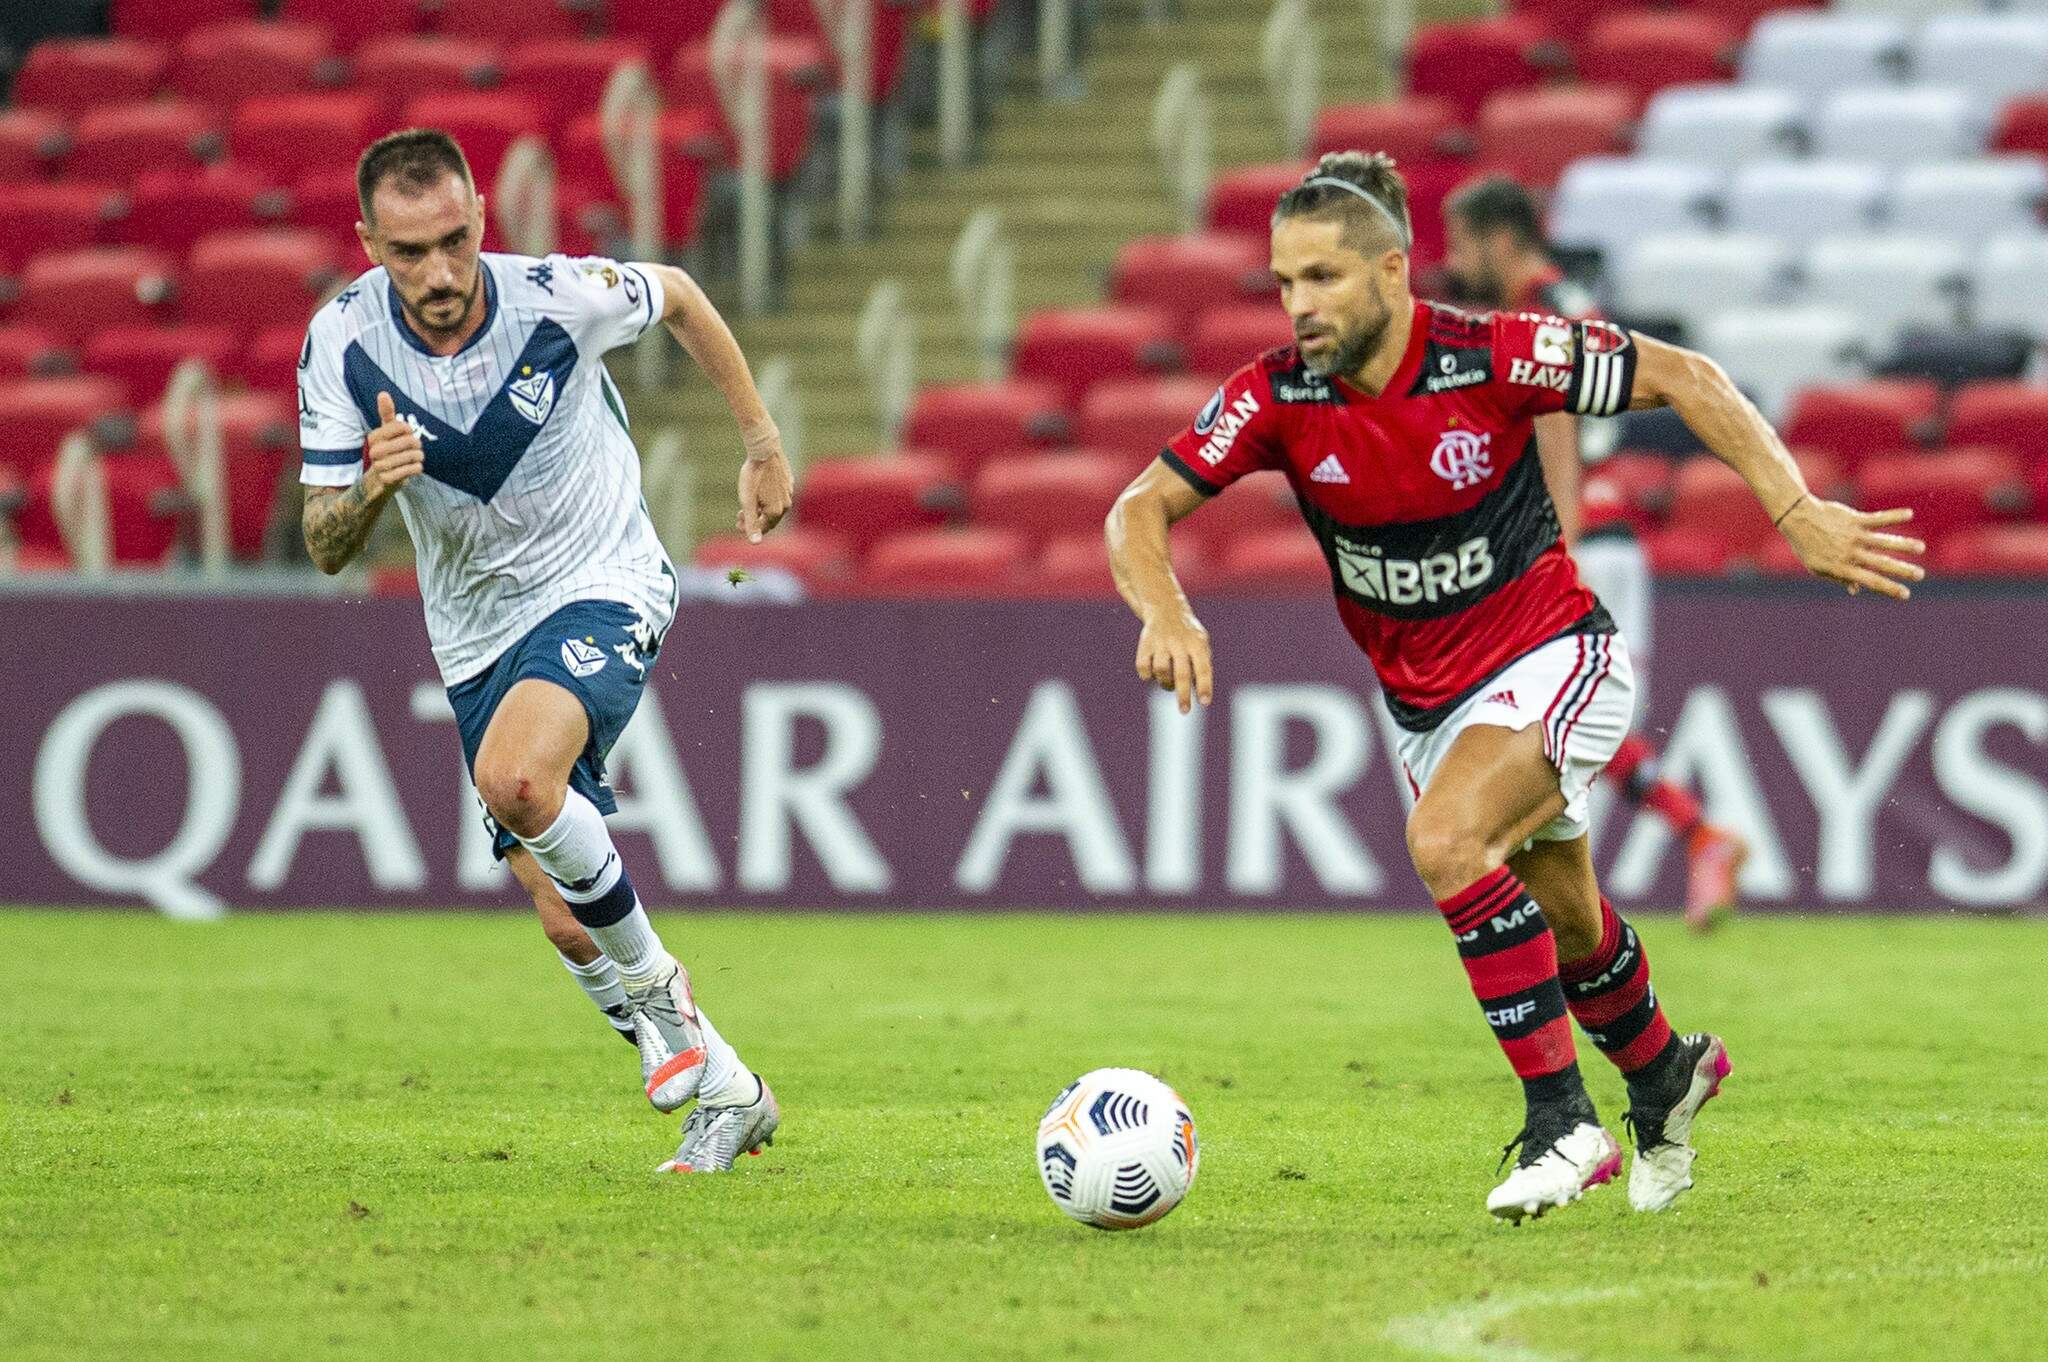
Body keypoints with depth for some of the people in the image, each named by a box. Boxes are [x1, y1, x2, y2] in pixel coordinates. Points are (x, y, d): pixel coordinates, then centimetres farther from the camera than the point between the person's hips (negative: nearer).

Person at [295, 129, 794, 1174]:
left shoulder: (560, 297, -20)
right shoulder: (342, 344, -15)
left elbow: (680, 300, 4)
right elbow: (326, 549, -11)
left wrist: (764, 448, 10)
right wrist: (372, 487, -34)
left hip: (605, 587, -4)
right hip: (478, 635, 4)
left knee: (515, 775, -34)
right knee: (569, 926, 3)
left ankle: (653, 981, -11)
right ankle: (724, 1091, 24)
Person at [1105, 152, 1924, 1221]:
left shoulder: (1491, 358, -23)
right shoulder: (1276, 396, -15)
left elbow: (1680, 377, -14)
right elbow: (1140, 511, -13)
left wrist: (1800, 516, -21)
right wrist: (1167, 612, -35)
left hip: (1549, 653, -5)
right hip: (1425, 699, 5)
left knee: (1445, 842, -30)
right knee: (1563, 922, 20)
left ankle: (1562, 1121, -20)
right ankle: (1662, 1075, 51)